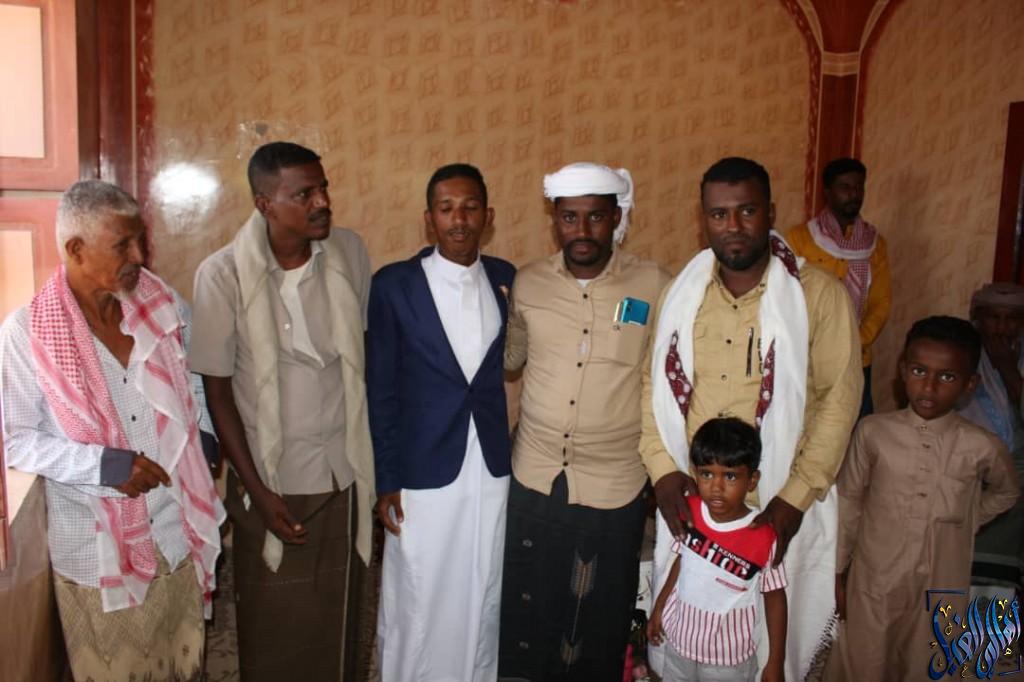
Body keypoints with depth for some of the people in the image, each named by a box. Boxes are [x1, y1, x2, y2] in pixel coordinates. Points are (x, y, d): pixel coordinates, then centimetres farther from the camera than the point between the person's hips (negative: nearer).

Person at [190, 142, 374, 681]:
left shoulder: (349, 251, -6)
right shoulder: (223, 274, -14)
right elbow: (217, 390, -8)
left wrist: (373, 455, 3)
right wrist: (258, 490, -10)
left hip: (343, 473, 2)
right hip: (271, 476, -2)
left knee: (337, 620, 15)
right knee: (272, 626, 14)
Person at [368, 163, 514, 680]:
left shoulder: (506, 279, 2)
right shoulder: (394, 284, -7)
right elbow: (380, 391, -4)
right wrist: (385, 482, -5)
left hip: (493, 472, 3)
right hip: (423, 476, -3)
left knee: (483, 605, 15)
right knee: (417, 609, 10)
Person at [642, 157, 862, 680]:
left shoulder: (819, 294, -8)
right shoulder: (680, 293, 3)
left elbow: (839, 398, -9)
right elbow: (654, 385, 6)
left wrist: (796, 497, -14)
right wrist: (662, 470, -5)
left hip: (777, 504, -3)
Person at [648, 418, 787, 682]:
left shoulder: (763, 538, -25)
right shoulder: (690, 512, -13)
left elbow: (775, 598, -12)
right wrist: (659, 608, 12)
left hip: (729, 655, -4)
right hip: (680, 639, 4)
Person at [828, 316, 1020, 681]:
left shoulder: (982, 447, -11)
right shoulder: (873, 431, -12)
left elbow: (1006, 493, 13)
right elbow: (848, 502, -2)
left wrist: (964, 524, 4)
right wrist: (838, 572, 3)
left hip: (941, 591, 1)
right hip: (874, 583, 0)